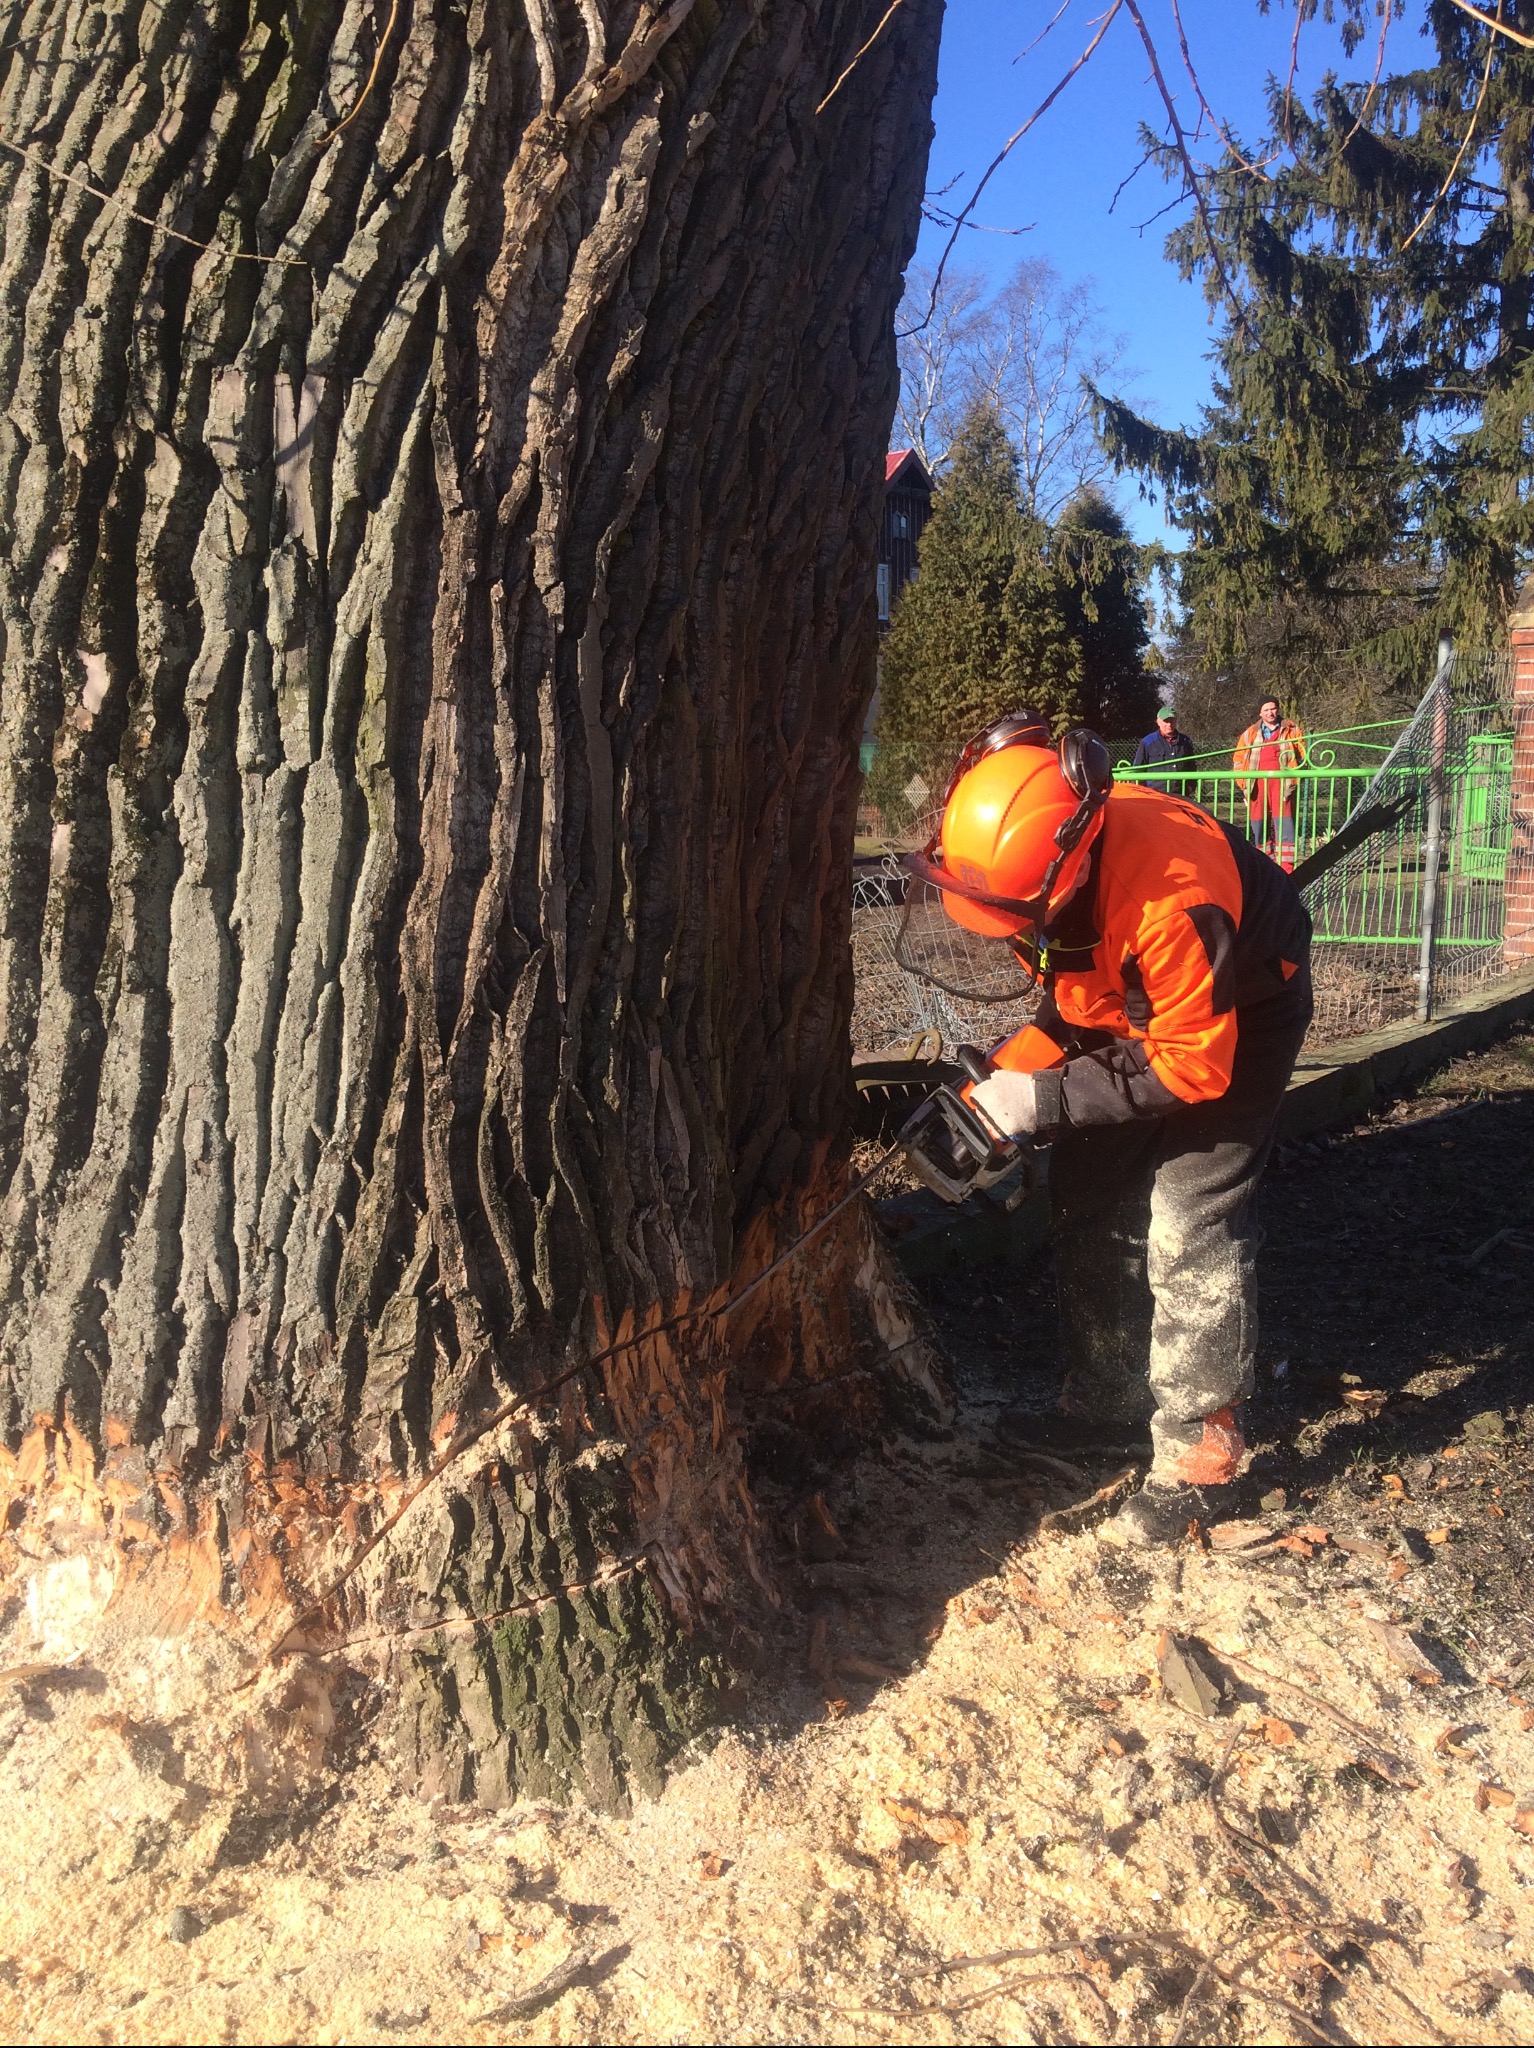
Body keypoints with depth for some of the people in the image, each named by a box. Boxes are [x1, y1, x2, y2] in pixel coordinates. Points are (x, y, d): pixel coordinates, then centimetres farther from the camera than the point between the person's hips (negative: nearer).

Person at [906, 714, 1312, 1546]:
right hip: (1131, 1004, 8)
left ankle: (1199, 1461, -2)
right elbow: (1072, 991, -3)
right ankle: (1106, 1399, 24)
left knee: (1189, 1227, -13)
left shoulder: (1169, 899, -42)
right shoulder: (1033, 846, -20)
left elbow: (1195, 1067, -32)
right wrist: (1005, 1071, -17)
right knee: (1088, 1192, 9)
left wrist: (1045, 1100, -31)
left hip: (1232, 1022, -7)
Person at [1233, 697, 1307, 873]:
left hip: (1282, 782, -3)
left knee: (1283, 824, -11)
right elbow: (1238, 758, 17)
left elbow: (1302, 754, 11)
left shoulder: (1291, 730, 9)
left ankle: (1286, 868, -14)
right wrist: (1243, 782, 7)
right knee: (1259, 825, 4)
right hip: (1258, 783, 3)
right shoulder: (1250, 733, 13)